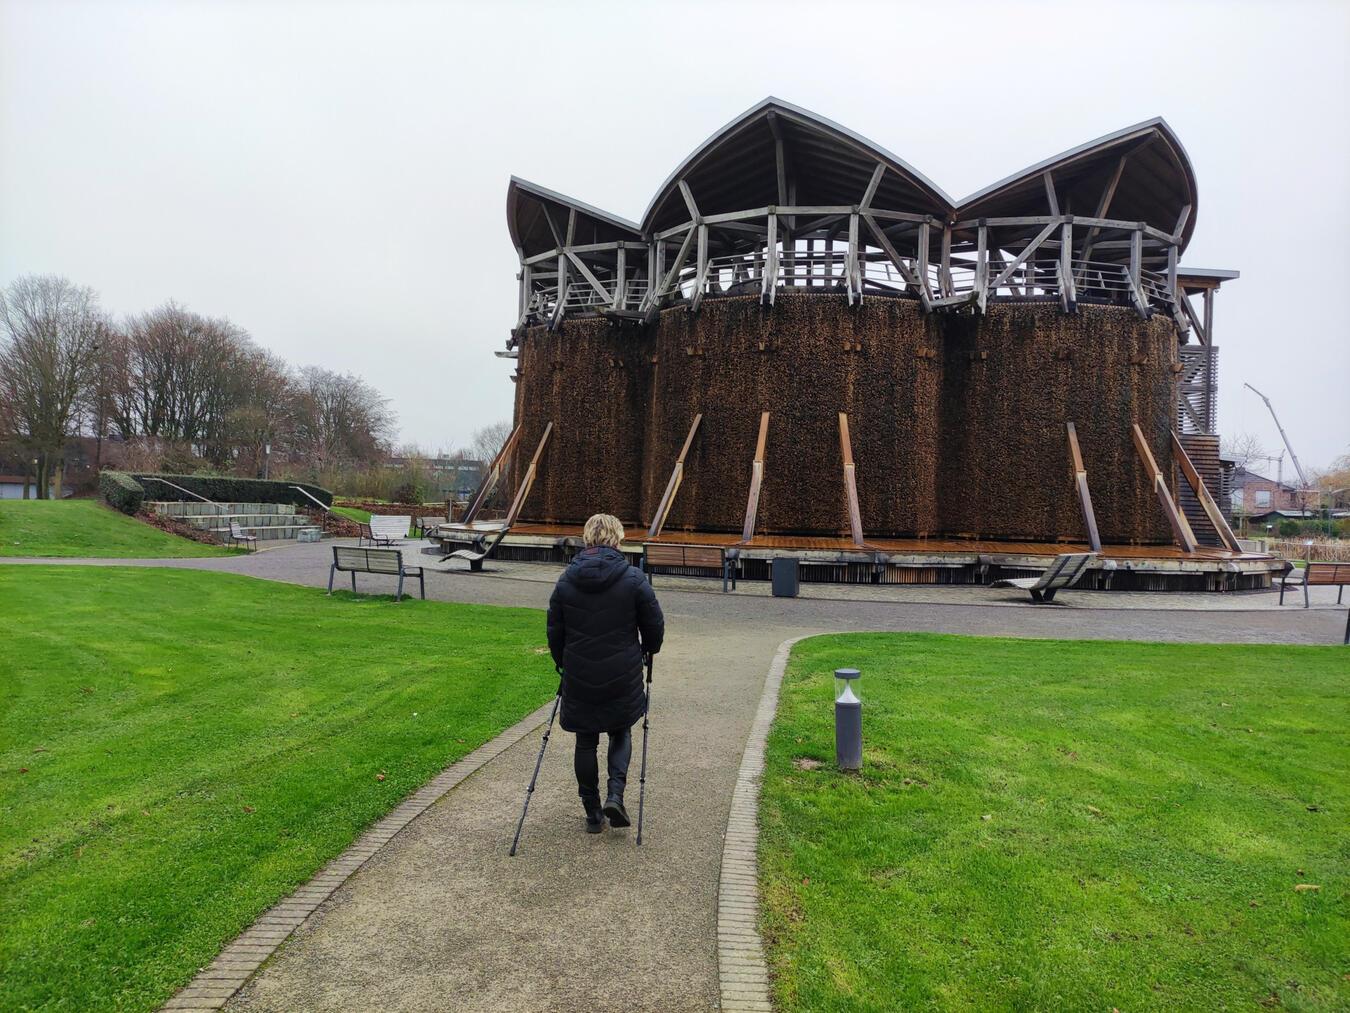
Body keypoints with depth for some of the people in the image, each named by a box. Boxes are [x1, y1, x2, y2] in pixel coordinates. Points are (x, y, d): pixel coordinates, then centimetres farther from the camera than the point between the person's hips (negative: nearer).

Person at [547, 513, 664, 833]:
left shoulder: (566, 580, -1)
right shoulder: (633, 579, -9)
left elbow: (554, 631, 6)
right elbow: (654, 626, -2)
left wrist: (563, 664, 23)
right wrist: (648, 650, 19)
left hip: (578, 678, 2)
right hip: (623, 677, -1)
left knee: (586, 743, 14)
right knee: (621, 734, 19)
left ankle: (592, 813, 19)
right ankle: (615, 795, 1)